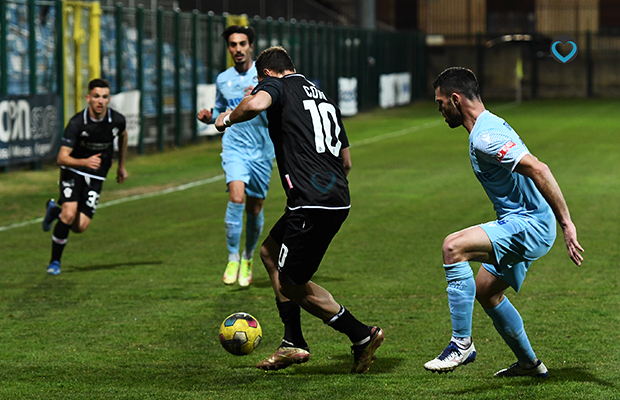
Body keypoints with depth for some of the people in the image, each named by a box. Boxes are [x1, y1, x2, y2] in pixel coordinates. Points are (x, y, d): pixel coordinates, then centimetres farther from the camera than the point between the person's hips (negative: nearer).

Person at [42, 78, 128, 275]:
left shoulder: (117, 120, -11)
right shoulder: (76, 123, -22)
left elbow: (123, 136, 15)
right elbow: (62, 158, -24)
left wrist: (121, 166, 22)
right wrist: (85, 162, -42)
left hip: (96, 177, 3)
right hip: (73, 172, -3)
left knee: (80, 226, -7)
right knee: (70, 214, -24)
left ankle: (55, 210, 27)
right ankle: (55, 261, -3)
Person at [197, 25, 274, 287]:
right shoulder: (223, 80, 9)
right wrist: (209, 117, 3)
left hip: (261, 150, -1)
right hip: (234, 148, 1)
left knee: (255, 209, 5)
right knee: (236, 197, -22)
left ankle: (247, 259, 28)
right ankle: (233, 259, -12)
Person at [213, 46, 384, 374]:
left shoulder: (276, 85, 1)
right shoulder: (323, 97, 23)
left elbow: (256, 104, -25)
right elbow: (346, 162, 25)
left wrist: (227, 118, -6)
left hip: (311, 203, -9)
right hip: (339, 198, 9)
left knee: (292, 285, 4)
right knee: (269, 251, 23)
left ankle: (362, 336, 3)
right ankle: (293, 344, 22)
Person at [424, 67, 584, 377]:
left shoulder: (485, 137, -19)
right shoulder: (490, 126, 15)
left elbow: (538, 171, -27)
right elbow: (534, 171, 24)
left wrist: (566, 223, -29)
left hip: (529, 225, -11)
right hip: (525, 226, 11)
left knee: (454, 247, -24)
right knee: (486, 291, 23)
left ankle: (462, 343, -21)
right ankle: (529, 363, 35)